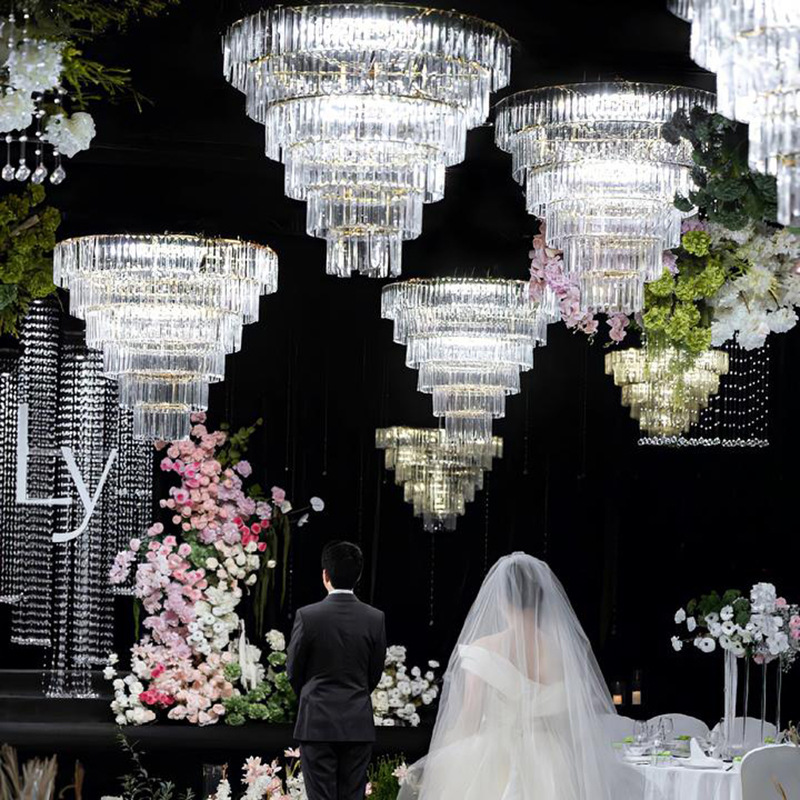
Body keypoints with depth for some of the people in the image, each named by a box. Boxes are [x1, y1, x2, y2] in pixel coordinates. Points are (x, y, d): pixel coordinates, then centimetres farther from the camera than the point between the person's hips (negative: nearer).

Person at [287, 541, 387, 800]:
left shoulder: (307, 616, -10)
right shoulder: (375, 618, -2)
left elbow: (294, 671, 1)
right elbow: (375, 673, 7)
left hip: (317, 722, -2)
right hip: (358, 724, 2)